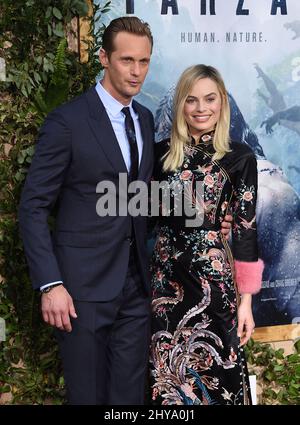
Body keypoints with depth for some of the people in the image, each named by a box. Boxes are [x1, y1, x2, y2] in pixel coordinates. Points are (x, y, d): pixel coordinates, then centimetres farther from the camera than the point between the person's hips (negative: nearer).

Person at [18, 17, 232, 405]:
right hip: (84, 285, -5)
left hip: (136, 284, 6)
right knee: (88, 393, 6)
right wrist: (50, 284, -17)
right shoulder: (67, 121, -10)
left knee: (131, 391, 12)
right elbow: (33, 206, -10)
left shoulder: (145, 119, 10)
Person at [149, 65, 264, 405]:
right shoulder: (161, 152, 4)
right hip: (165, 274, 3)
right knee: (167, 371, 12)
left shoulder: (239, 157, -3)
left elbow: (245, 228, -4)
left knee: (213, 372, 5)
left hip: (212, 275, -3)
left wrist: (246, 299, -5)